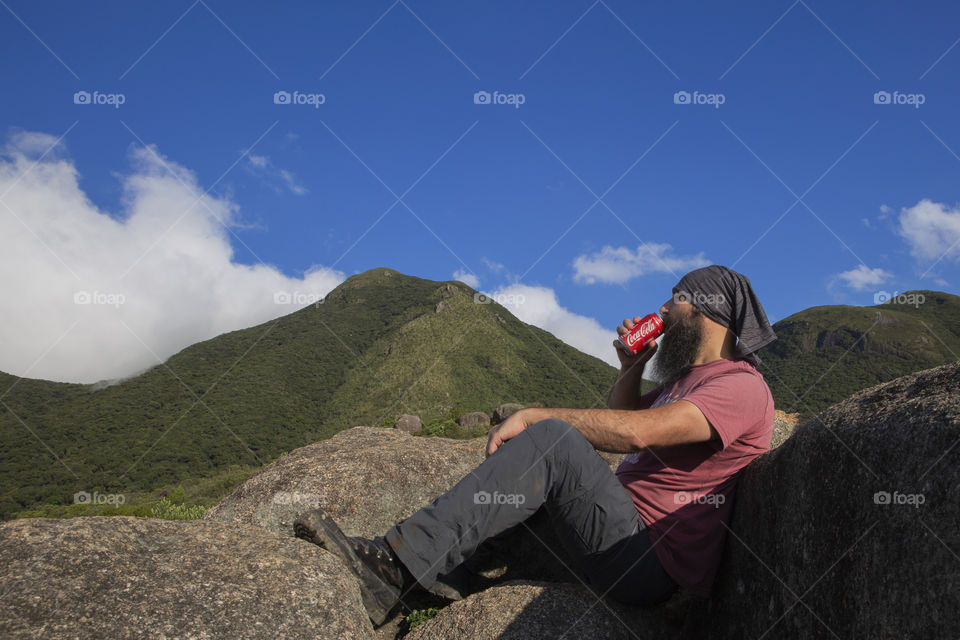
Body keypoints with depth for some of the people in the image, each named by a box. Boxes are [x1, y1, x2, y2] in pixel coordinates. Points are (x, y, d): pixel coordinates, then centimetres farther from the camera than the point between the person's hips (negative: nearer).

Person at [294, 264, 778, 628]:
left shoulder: (741, 386, -10)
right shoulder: (684, 379, 23)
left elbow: (637, 432, -25)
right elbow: (624, 418, 29)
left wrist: (533, 416, -18)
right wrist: (631, 367, 12)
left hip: (648, 567, -10)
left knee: (550, 441, -26)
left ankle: (397, 565, -29)